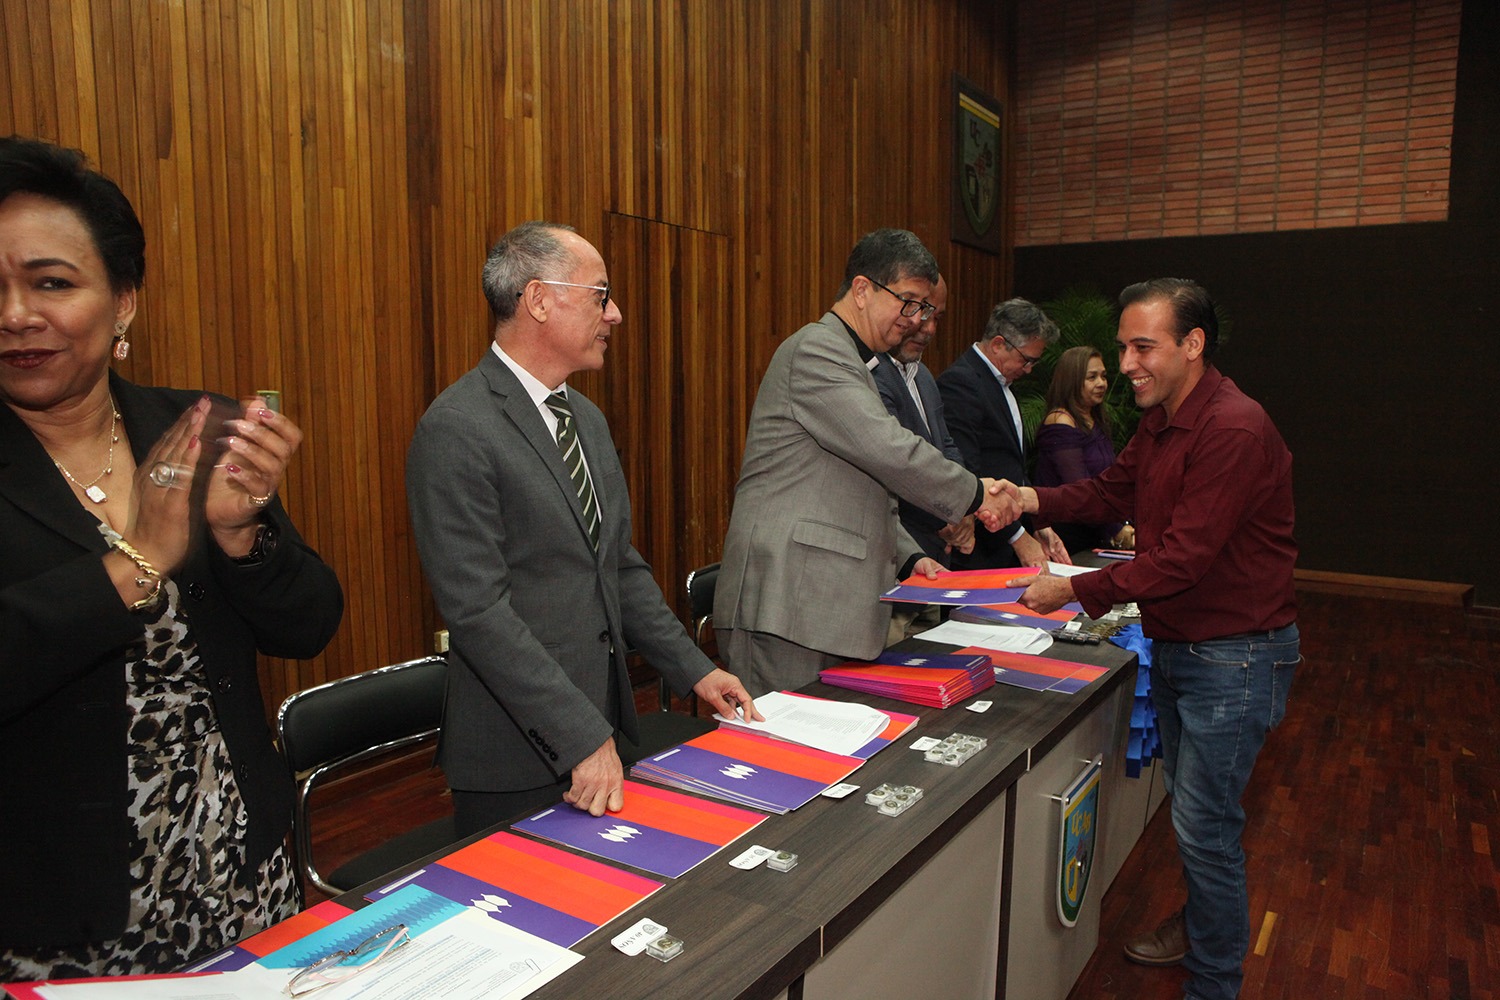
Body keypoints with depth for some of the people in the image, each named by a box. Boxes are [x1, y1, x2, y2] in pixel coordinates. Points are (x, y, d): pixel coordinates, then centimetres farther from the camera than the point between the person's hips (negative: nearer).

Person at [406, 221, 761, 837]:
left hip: (603, 728, 8)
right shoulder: (456, 430, -17)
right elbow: (479, 610, -22)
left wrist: (694, 669, 9)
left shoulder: (587, 418, 10)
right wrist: (581, 739, -22)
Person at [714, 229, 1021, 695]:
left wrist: (909, 558, 12)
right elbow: (889, 451, -18)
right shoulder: (815, 350, -8)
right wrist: (976, 494, -5)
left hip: (831, 606, 10)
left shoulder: (854, 364, 24)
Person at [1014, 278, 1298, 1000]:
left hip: (1234, 653, -9)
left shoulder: (1233, 430, -25)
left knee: (1204, 824, 0)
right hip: (1175, 642, 9)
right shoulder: (1161, 420, 7)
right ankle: (1200, 924, 43)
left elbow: (1182, 558, -27)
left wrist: (1074, 590, -25)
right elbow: (1113, 490, 11)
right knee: (1188, 801, 23)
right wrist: (1033, 499, -7)